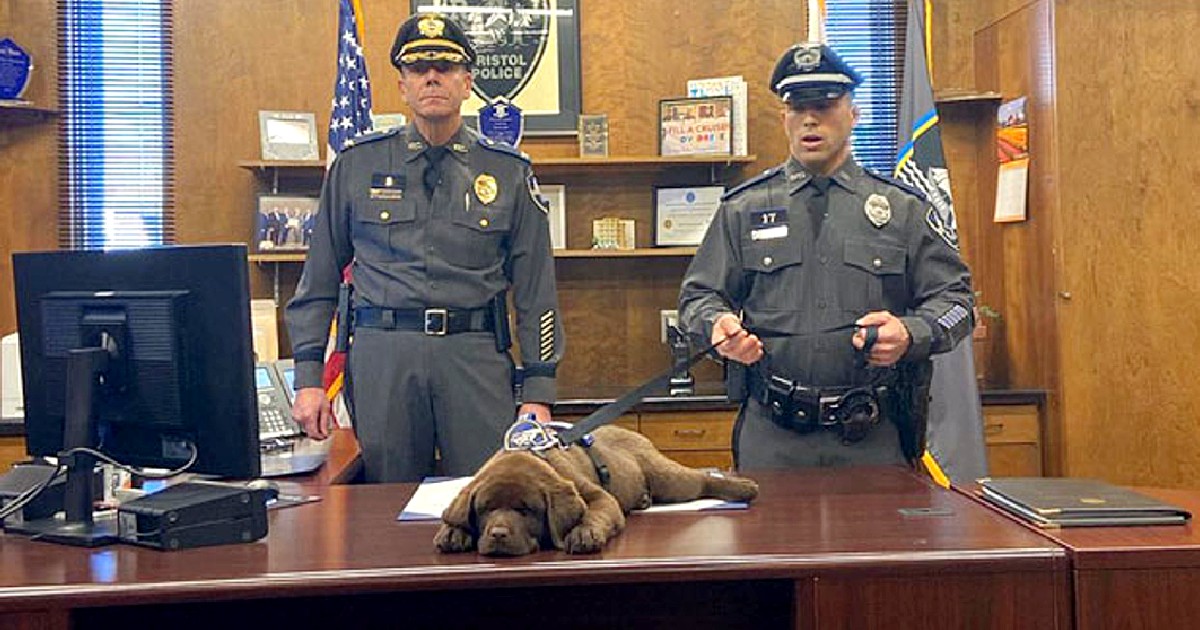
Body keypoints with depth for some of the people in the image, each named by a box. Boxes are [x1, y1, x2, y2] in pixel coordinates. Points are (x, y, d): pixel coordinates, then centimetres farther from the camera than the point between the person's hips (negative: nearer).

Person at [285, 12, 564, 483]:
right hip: (382, 355, 1)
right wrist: (308, 377, 5)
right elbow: (319, 279, 11)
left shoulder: (509, 172, 7)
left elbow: (535, 290, 7)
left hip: (476, 355, 0)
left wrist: (539, 391, 2)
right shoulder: (356, 165, 8)